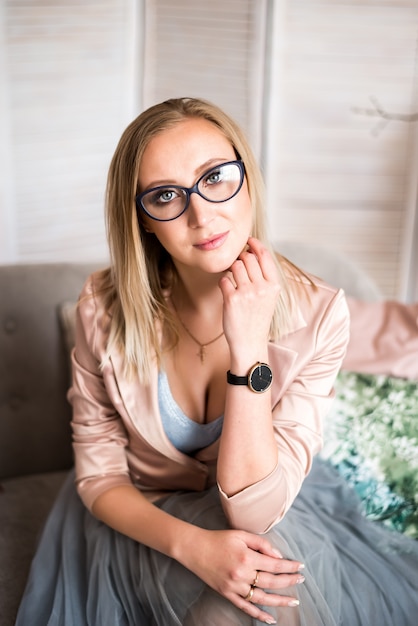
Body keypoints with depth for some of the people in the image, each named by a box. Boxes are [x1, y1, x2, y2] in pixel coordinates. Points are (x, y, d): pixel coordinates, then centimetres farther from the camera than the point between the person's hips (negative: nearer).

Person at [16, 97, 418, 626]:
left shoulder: (315, 314, -20)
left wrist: (249, 347, -33)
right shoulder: (106, 308, -17)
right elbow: (99, 477, -8)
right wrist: (190, 544, -27)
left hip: (277, 519, 2)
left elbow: (255, 511, -23)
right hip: (139, 521, -1)